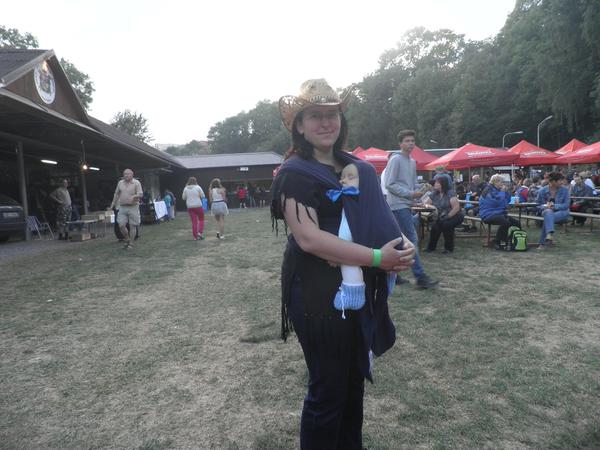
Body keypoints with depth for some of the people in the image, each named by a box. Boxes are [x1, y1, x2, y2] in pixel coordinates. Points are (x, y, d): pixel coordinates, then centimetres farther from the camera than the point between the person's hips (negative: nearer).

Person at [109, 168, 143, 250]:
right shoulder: (120, 183, 12)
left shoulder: (136, 183, -2)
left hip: (133, 207, -4)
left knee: (132, 226, -1)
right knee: (121, 225, -3)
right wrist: (113, 204, 19)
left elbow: (141, 194, -9)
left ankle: (130, 243, 11)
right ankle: (127, 239, 20)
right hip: (122, 207, 4)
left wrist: (134, 196, -28)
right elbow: (116, 194, 21)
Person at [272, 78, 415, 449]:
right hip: (319, 295, -7)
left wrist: (399, 248, -5)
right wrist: (377, 258, -22)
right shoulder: (295, 173, -12)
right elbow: (309, 238, -23)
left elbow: (379, 220, 16)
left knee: (355, 379, 20)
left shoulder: (357, 168, 9)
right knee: (328, 389, 5)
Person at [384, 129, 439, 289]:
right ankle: (420, 277, -9)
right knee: (412, 239, -11)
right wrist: (410, 194, -19)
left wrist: (419, 191, -2)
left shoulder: (412, 162, 16)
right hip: (399, 205, -9)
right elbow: (390, 185, -16)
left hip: (406, 205, 9)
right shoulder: (395, 160, -10)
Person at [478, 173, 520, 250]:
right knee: (505, 222, -34)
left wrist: (506, 191, 3)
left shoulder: (496, 190, 16)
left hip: (498, 213, 10)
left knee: (516, 223, -2)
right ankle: (497, 242, -21)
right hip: (488, 215, -10)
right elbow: (500, 203, -22)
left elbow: (507, 200, 17)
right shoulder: (490, 190, -12)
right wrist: (502, 192, -11)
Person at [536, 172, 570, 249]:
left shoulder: (564, 190, -2)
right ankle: (550, 234, -57)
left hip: (562, 212, -1)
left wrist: (554, 206, -21)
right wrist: (546, 206, -19)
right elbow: (538, 205, 3)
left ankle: (543, 242, -37)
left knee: (547, 218, -36)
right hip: (547, 211, 1)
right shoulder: (542, 191, -1)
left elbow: (567, 204, -5)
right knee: (548, 212, -39)